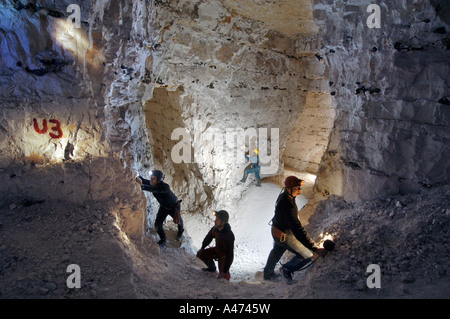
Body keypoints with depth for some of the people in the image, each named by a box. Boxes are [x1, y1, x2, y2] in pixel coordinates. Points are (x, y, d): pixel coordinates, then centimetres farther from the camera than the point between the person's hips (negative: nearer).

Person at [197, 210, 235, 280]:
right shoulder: (216, 228, -22)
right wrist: (202, 248, 12)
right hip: (217, 250, 6)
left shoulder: (229, 236, -41)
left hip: (225, 256, -6)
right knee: (201, 254, 2)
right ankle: (212, 267, 27)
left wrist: (225, 271, -32)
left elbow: (230, 255, -36)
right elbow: (209, 236, 2)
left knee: (223, 276, -6)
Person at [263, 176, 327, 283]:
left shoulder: (283, 196, -6)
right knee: (307, 256, 1)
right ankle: (287, 269, 18)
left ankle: (268, 274, 54)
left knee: (276, 252, 33)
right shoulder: (288, 206, -37)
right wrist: (315, 248, -39)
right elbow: (297, 229, -39)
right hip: (285, 236, -10)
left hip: (277, 231, 10)